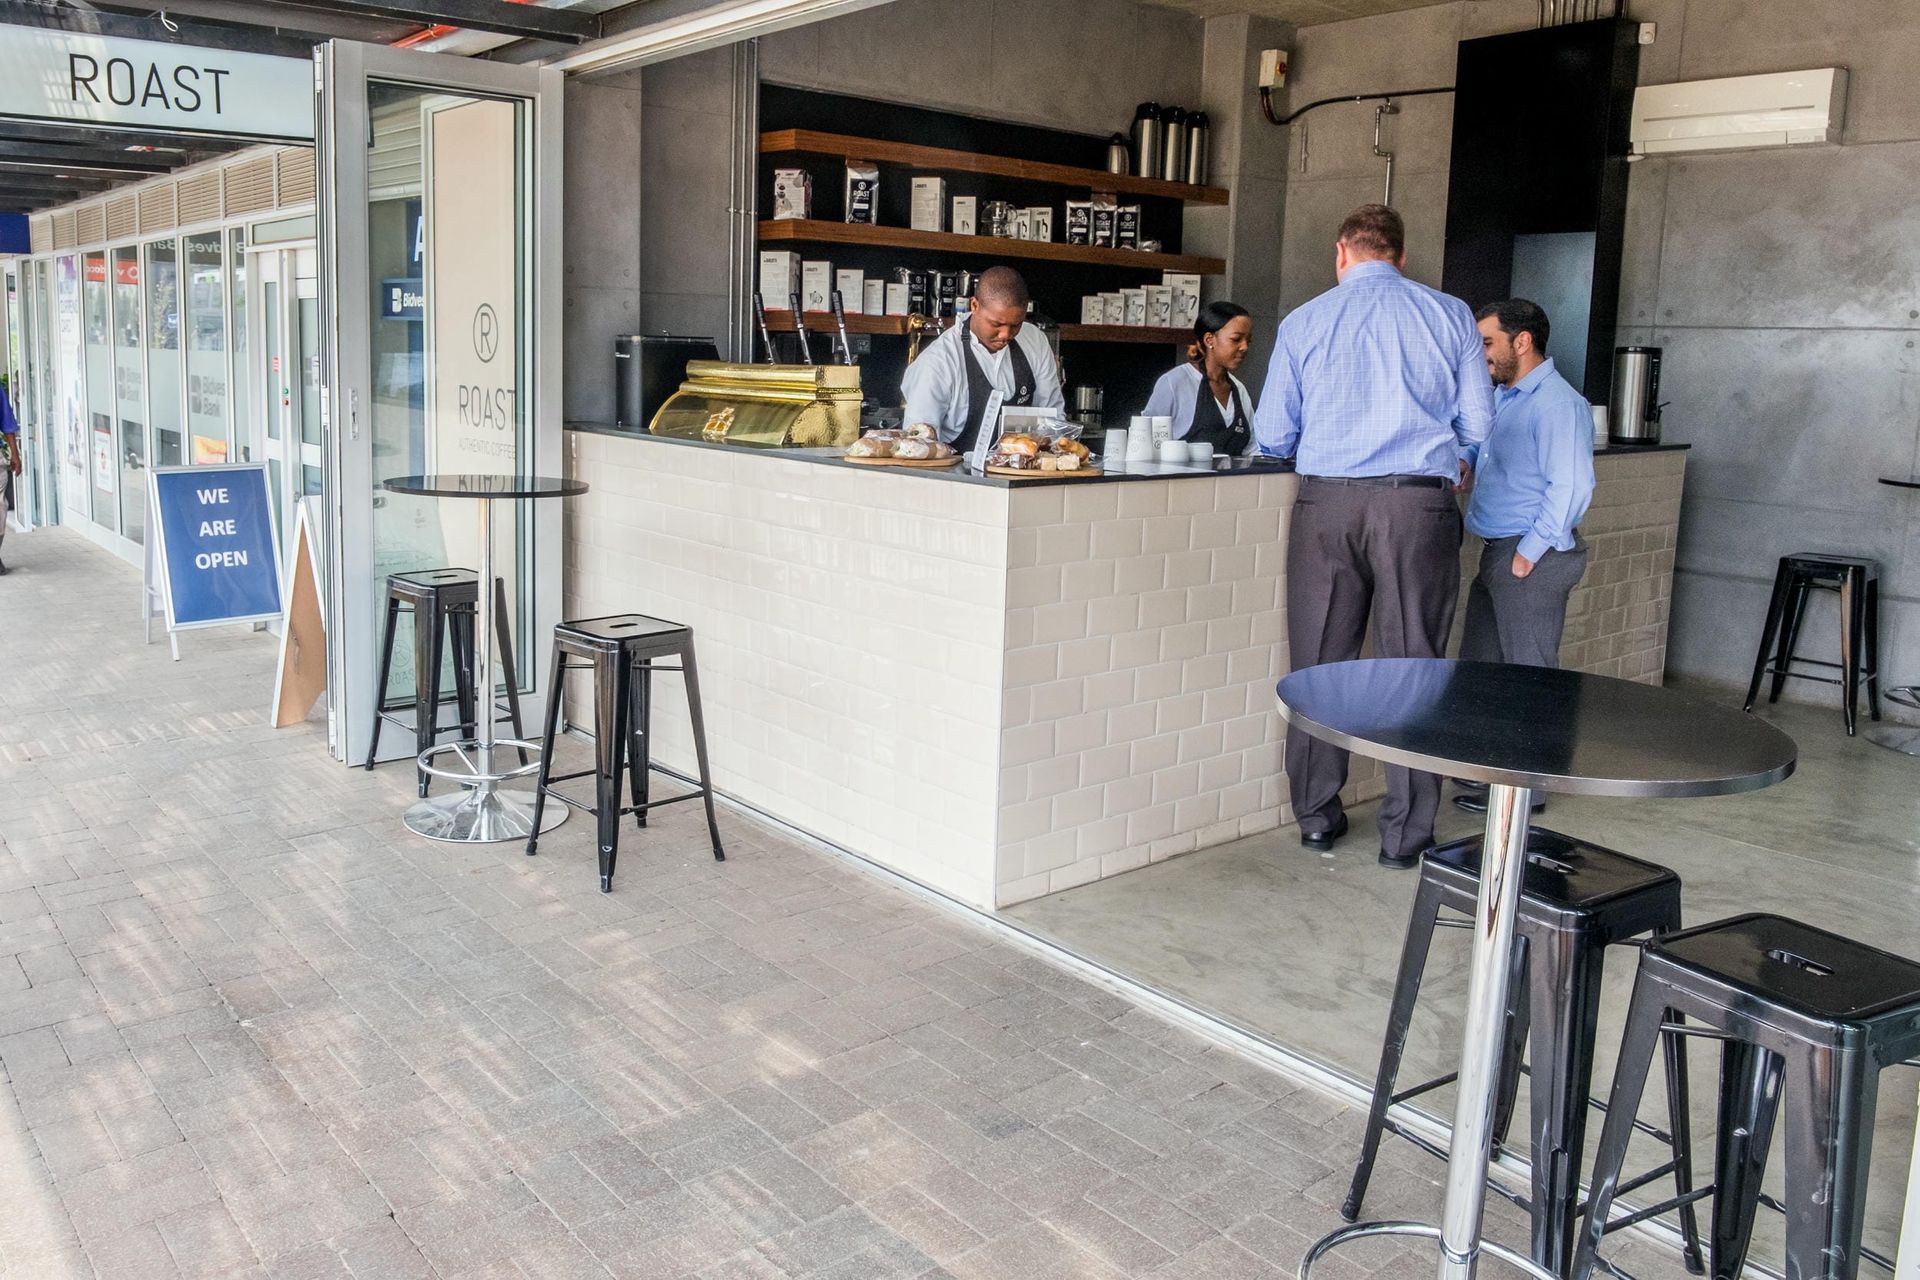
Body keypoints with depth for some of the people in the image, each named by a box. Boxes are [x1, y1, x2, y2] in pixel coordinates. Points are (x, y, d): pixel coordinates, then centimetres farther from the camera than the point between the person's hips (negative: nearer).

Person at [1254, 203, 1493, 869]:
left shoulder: (1304, 321, 7)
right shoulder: (1450, 315, 7)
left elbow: (1272, 435, 9)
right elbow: (1478, 422, 7)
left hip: (1327, 502, 1)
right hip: (1420, 502, 0)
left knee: (1320, 663, 10)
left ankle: (1317, 815, 19)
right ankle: (1405, 834, 10)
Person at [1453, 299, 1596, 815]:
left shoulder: (1557, 404, -16)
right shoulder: (1503, 397, 15)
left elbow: (1570, 488, -23)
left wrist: (1529, 553, -19)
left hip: (1533, 559, -10)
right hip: (1497, 552, 10)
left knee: (1528, 674, 0)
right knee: (1479, 667, 15)